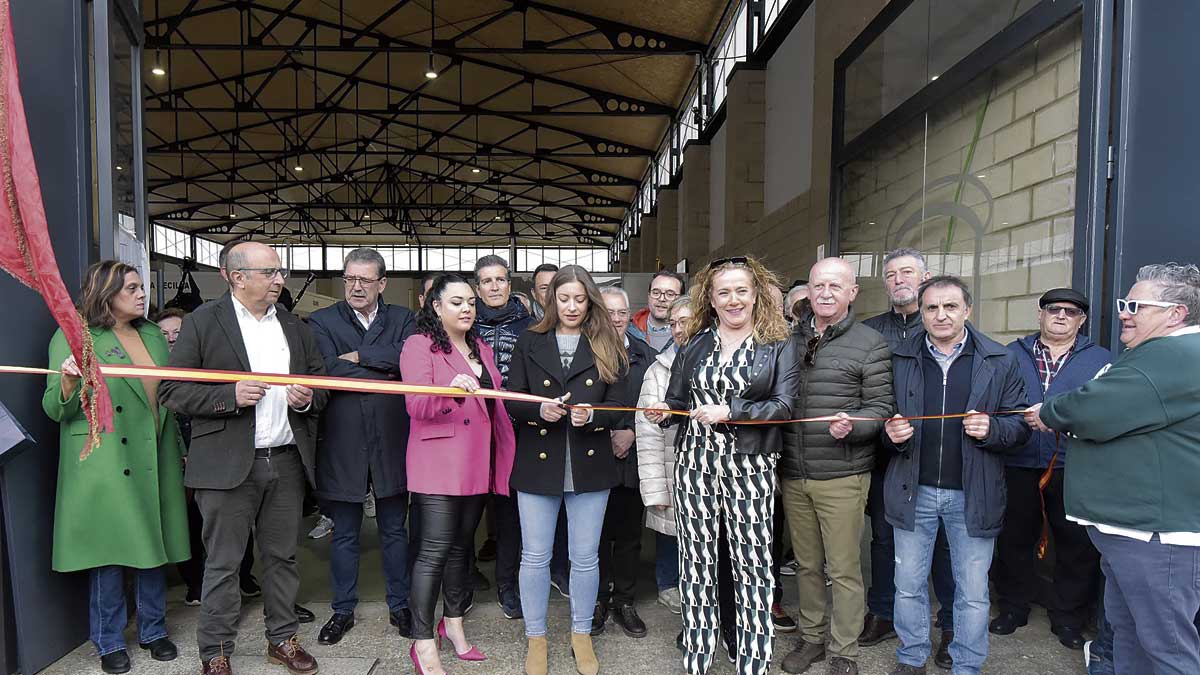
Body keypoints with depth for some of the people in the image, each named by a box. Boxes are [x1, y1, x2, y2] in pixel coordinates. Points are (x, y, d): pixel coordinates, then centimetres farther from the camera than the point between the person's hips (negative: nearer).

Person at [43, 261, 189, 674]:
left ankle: (152, 630, 27)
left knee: (154, 547, 11)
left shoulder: (153, 335, 11)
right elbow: (56, 410, -7)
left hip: (154, 462, 5)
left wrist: (181, 451, 20)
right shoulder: (73, 338, -4)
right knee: (109, 550, 3)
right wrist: (68, 382, -29)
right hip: (103, 466, -5)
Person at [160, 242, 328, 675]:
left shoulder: (295, 326, 12)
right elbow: (171, 391, -6)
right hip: (228, 464, -4)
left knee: (282, 557, 13)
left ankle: (282, 638, 28)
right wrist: (230, 396, -19)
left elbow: (322, 382, 17)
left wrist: (308, 398, -5)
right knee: (223, 563, 5)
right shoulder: (203, 322, -2)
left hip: (287, 461, 4)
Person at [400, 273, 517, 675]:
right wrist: (450, 389, -35)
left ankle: (453, 622, 30)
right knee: (435, 549, -7)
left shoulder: (482, 350, 16)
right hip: (438, 463, -7)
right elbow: (416, 405, -17)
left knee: (461, 545, 15)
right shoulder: (419, 345, -5)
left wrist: (501, 457, 15)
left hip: (477, 465, 7)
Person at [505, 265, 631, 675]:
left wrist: (591, 414, -21)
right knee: (535, 556, 9)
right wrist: (539, 410, -20)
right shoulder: (529, 343, 4)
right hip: (538, 462, 0)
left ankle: (582, 635, 31)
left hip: (589, 465, 0)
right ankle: (536, 638, 28)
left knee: (585, 556, 11)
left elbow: (620, 403, -1)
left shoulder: (607, 346, 4)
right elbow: (512, 399, 0)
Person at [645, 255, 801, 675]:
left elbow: (783, 405, -8)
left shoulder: (779, 346, 3)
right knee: (697, 561, 8)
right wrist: (663, 413, -6)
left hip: (750, 468, -2)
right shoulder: (694, 345, 11)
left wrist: (729, 411, -19)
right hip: (695, 464, 3)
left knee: (752, 564, 2)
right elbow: (678, 402, 16)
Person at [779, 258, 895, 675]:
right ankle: (811, 637, 35)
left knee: (844, 570, 6)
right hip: (792, 476, 4)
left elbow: (881, 408, -5)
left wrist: (852, 426, -26)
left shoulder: (871, 344, -4)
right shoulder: (790, 339, 8)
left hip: (841, 477, -4)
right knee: (806, 565, 17)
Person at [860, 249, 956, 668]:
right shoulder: (869, 331, 8)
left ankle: (953, 625, 23)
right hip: (883, 453, 3)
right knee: (883, 536, 14)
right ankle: (883, 614, 30)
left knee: (942, 538, 7)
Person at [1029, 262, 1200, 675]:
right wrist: (1061, 418, 2)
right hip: (1129, 521, 11)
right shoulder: (1159, 354, 17)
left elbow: (1097, 410, -26)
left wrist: (1048, 414, -7)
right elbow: (1112, 415, 19)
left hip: (1156, 531, -11)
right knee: (1126, 629, 20)